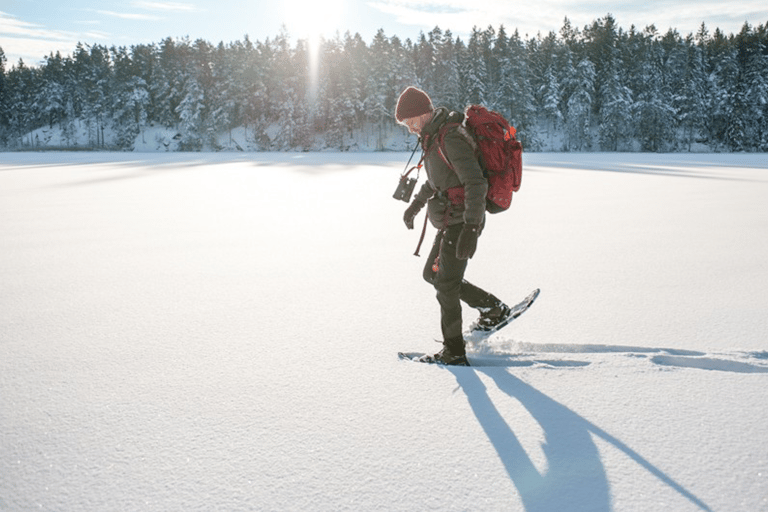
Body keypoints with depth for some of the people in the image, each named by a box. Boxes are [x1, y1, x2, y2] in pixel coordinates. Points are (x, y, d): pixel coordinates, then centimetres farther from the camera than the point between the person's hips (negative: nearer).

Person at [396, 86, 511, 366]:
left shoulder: (452, 138, -20)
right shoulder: (435, 136, 11)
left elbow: (476, 183, -28)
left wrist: (471, 228, -35)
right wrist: (416, 203, 36)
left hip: (461, 223, -10)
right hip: (450, 223, 10)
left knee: (446, 285, -3)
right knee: (432, 274, 17)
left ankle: (454, 351, 9)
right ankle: (493, 309, 24)